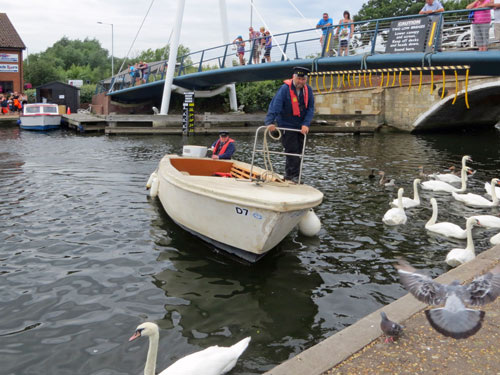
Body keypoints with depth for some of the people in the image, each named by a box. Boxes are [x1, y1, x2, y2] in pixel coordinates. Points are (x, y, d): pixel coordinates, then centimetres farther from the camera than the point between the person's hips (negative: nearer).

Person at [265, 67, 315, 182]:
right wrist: (270, 122, -34)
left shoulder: (308, 90, -1)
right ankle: (294, 176, -6)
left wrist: (306, 124, -14)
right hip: (287, 126, -6)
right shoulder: (285, 89, -17)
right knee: (292, 151, -10)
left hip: (301, 127, 6)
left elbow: (310, 108, -1)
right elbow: (275, 106, -24)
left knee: (298, 151, 10)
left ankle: (289, 176, 20)